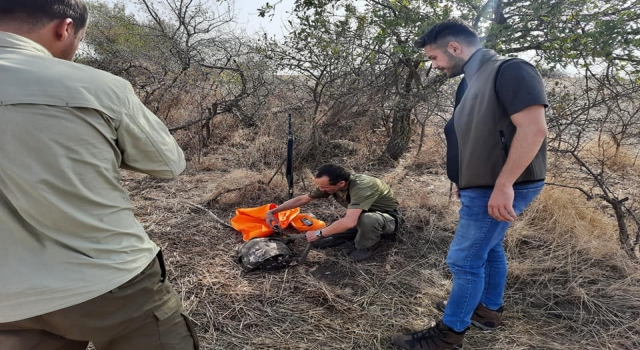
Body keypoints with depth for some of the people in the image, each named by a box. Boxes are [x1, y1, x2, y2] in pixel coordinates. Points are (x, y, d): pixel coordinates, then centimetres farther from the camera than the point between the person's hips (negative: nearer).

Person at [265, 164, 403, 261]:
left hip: (388, 217, -7)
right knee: (319, 242, -3)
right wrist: (273, 211, -8)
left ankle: (369, 245, -8)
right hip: (360, 215, 7)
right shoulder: (330, 184, -16)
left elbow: (349, 222, -50)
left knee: (366, 219, -43)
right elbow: (303, 198, -4)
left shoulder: (361, 187, -40)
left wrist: (319, 233, -36)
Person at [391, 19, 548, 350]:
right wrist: (466, 182, 18)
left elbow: (533, 128, -25)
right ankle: (489, 309, 39)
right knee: (487, 248, 21)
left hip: (498, 189, -10)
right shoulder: (474, 80, 13)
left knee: (465, 259, -3)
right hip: (482, 186, 10)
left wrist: (503, 185, -28)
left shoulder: (509, 70, -16)